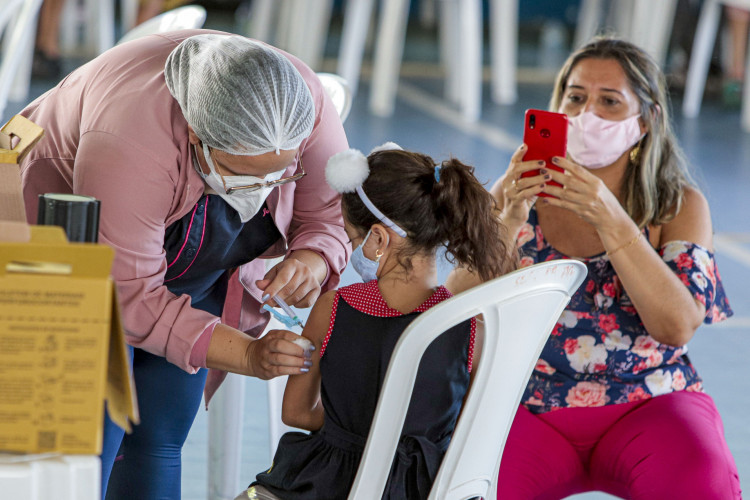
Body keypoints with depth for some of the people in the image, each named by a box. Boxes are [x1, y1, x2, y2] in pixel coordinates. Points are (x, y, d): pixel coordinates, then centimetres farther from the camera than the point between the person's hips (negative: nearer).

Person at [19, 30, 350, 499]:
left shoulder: (303, 104, -25)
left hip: (193, 274, 5)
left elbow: (332, 209, -12)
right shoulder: (130, 147, -40)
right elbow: (132, 298, -34)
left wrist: (312, 261, -35)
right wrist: (245, 354, -40)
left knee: (159, 440, 2)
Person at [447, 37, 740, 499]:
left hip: (648, 405, -1)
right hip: (529, 406, 1)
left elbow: (678, 325, -14)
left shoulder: (681, 205, 3)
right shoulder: (516, 194, 5)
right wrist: (509, 221, -21)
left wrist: (610, 220, -23)